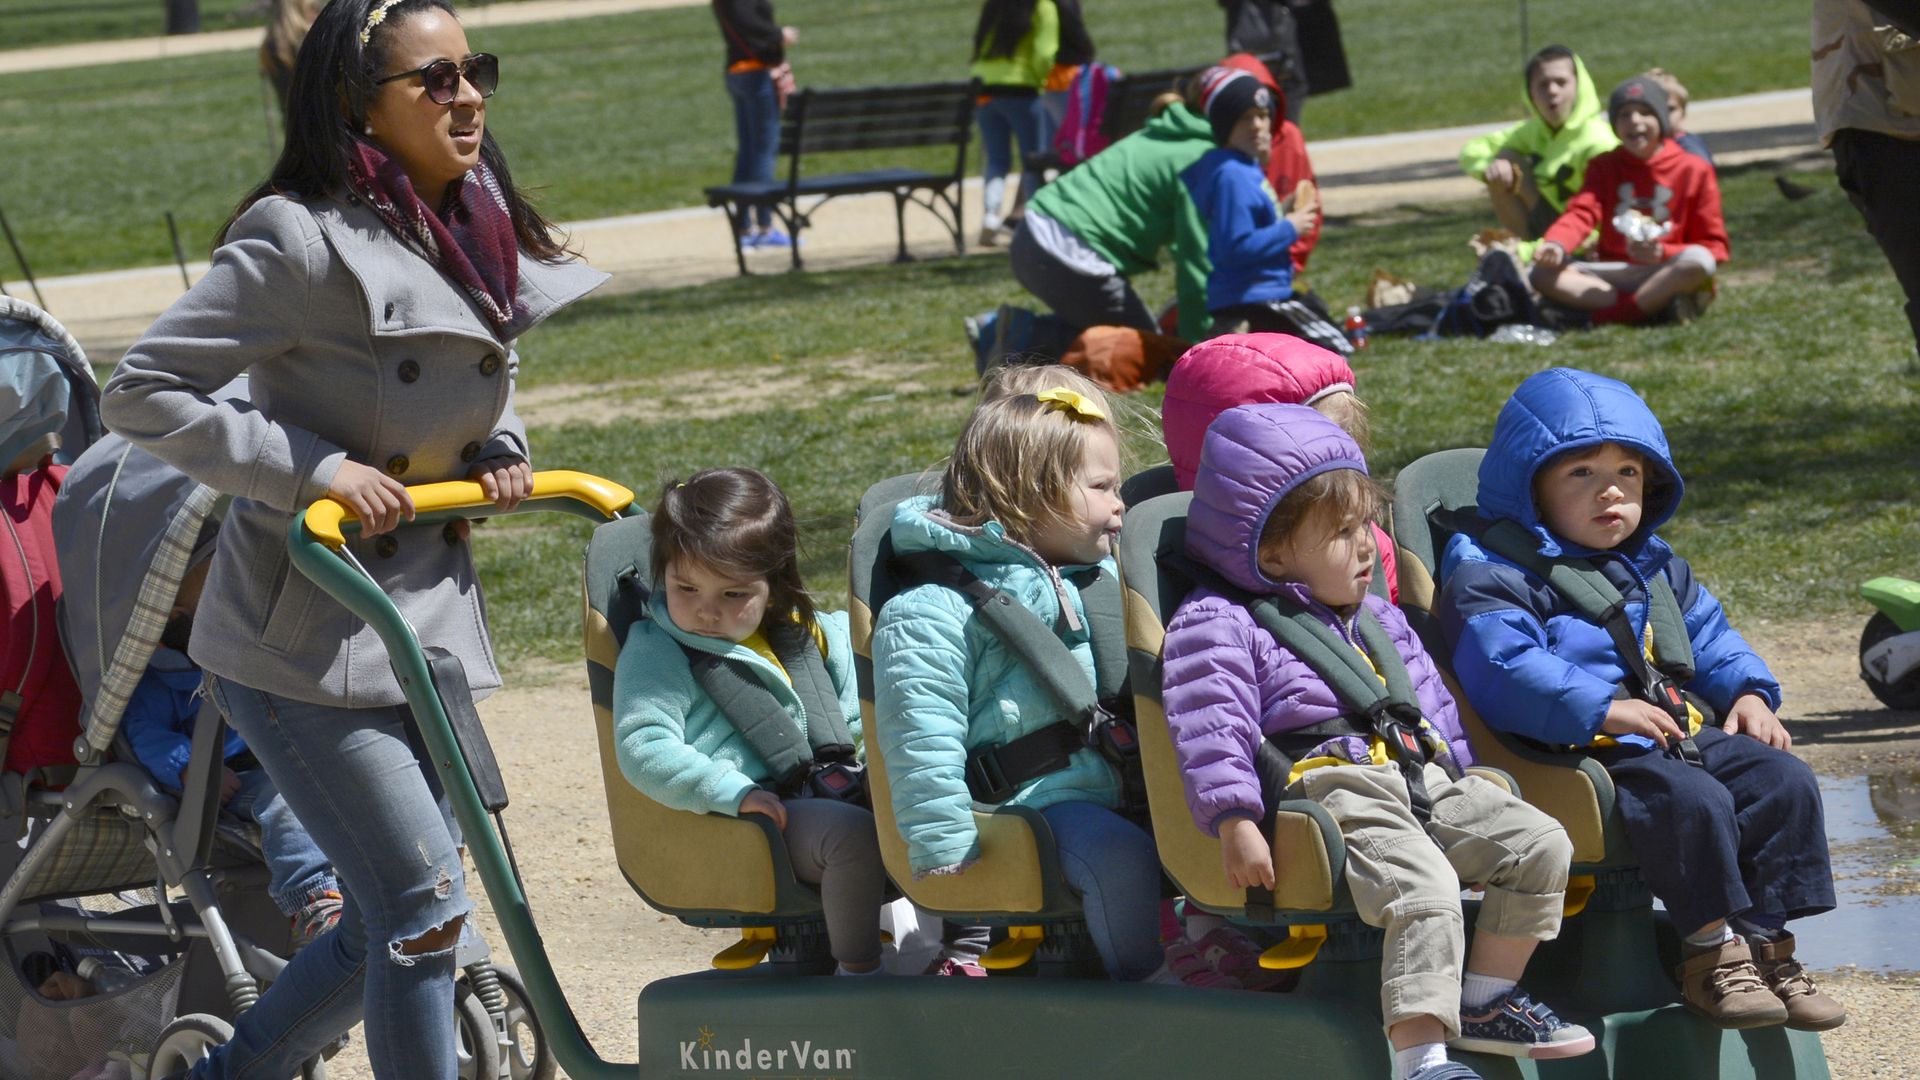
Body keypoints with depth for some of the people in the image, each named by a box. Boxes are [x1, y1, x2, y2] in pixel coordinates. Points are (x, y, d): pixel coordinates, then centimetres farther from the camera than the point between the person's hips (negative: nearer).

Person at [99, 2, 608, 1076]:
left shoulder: (481, 238, 5)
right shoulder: (306, 243, -19)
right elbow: (144, 391, -18)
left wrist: (500, 452, 3)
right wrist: (314, 471, -23)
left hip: (428, 615, 8)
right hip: (306, 637, -8)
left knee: (396, 921, 13)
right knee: (425, 909, -9)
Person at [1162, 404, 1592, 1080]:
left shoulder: (1376, 618, 26)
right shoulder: (1220, 625, -1)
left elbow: (1426, 696, 36)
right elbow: (1210, 729, -13)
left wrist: (1454, 768, 27)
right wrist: (1236, 823, -23)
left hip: (1419, 779, 9)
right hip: (1329, 789, -9)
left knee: (1541, 845, -1)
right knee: (1424, 888, -32)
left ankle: (1485, 1002, 9)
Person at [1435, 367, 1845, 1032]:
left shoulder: (1657, 571, 23)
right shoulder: (1494, 576, -5)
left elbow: (1710, 637, 31)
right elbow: (1501, 669, -18)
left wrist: (1748, 691, 9)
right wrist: (1601, 709, -27)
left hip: (1683, 732, 8)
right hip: (1581, 750, -8)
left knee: (1782, 779, -9)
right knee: (1691, 800, -31)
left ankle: (1767, 941, -6)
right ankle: (1711, 949, -20)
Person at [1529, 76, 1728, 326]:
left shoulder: (1695, 171, 1)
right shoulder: (1604, 166, 11)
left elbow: (1714, 248, -1)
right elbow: (1581, 213, -7)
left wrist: (1663, 253, -19)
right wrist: (1556, 245, -30)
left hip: (1666, 276, -3)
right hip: (1614, 276, 3)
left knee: (1698, 261, -36)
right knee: (1543, 273, -21)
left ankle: (1606, 313, -31)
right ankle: (1658, 307, -30)